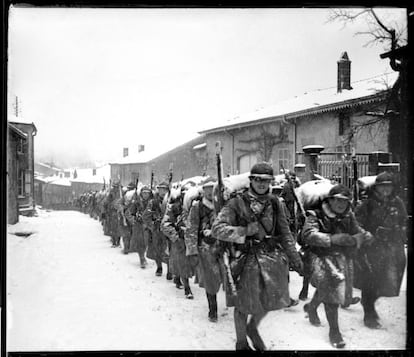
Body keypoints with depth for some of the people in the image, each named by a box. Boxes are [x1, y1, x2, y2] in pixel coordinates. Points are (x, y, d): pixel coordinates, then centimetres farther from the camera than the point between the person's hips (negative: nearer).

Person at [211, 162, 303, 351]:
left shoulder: (275, 204, 5)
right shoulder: (236, 203, -8)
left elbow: (285, 234, 13)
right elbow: (217, 228, -15)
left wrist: (294, 258, 12)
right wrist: (245, 230, -22)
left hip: (272, 257, 4)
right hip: (246, 259, -4)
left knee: (269, 300, 10)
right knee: (244, 305, 9)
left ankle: (253, 328, 40)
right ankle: (241, 342, 33)